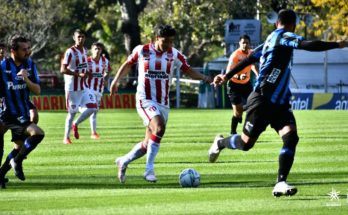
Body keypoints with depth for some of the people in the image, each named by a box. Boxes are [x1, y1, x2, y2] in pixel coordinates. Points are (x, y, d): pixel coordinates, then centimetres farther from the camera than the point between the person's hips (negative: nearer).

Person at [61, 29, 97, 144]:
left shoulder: (85, 50, 9)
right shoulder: (70, 52, -15)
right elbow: (63, 70, -21)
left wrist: (86, 73, 6)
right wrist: (79, 74, -27)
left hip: (84, 86, 7)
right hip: (73, 87, -7)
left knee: (92, 108, -2)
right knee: (72, 112, -1)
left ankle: (75, 124, 19)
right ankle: (66, 137, 12)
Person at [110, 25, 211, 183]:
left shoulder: (174, 54, 2)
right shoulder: (141, 51, -4)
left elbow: (188, 70, 2)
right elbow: (128, 64, 12)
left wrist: (204, 78, -14)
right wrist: (115, 81, 8)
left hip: (163, 103, 4)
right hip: (145, 100, -4)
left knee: (149, 143, 7)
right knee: (159, 128, -29)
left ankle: (123, 161, 31)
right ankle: (149, 169, -23)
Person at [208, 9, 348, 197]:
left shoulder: (270, 41, 16)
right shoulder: (283, 37, -11)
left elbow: (249, 59, 21)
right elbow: (309, 45, -25)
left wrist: (227, 76, 28)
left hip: (279, 104, 9)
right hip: (262, 102, -9)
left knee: (291, 137, -13)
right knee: (246, 143, 2)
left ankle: (281, 183, -18)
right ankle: (220, 143, 35)